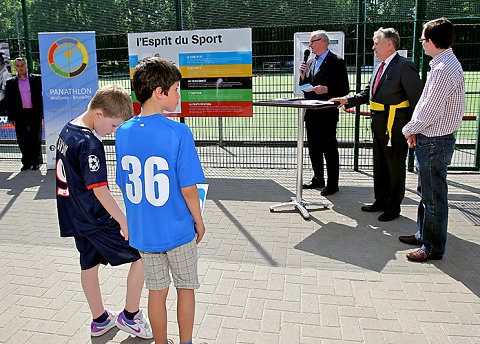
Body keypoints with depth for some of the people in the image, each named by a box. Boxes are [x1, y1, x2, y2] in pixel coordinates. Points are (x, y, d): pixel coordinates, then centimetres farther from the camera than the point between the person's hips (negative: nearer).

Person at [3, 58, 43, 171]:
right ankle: (26, 162, 15)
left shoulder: (36, 79, 5)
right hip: (19, 114, 2)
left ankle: (36, 161, 16)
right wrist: (11, 117, 2)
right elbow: (7, 101, 10)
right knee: (22, 139, 3)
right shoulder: (10, 83, 9)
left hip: (35, 113, -2)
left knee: (35, 138, 3)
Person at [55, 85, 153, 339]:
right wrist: (125, 222, -22)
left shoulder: (67, 130, 6)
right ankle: (129, 316, 13)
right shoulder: (89, 144, -24)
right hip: (96, 220, -10)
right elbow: (100, 190, -27)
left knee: (89, 265, 19)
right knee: (141, 255, 1)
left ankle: (100, 320, 35)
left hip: (75, 217, 10)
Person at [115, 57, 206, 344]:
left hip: (143, 231, 4)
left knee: (157, 290, 18)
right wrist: (199, 221, -2)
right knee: (186, 287, 17)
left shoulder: (124, 133, -4)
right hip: (178, 229, -4)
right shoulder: (178, 132, -19)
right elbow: (188, 188, -18)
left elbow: (125, 185, 4)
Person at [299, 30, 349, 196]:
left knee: (329, 148, -2)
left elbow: (344, 89, -9)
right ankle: (318, 179, 29)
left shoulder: (336, 62, -6)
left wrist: (326, 89, -21)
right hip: (311, 113, 7)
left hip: (327, 113, -7)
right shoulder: (310, 62, 15)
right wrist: (303, 75, 1)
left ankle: (332, 184, 8)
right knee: (313, 147, 14)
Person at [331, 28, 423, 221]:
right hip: (379, 126, 9)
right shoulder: (380, 67, 13)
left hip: (395, 128, -8)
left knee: (395, 168, 5)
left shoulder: (404, 66, -13)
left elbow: (416, 98, -14)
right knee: (380, 166, 18)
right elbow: (368, 93, 18)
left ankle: (393, 208, 19)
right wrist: (347, 101, 5)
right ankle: (381, 201, 33)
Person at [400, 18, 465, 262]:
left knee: (434, 197, 2)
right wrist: (415, 130, 5)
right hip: (429, 139, 10)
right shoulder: (444, 64, 11)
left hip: (434, 143, -10)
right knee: (426, 192, 21)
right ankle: (424, 235, 37)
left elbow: (430, 111, -22)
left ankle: (433, 248, 16)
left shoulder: (445, 69, -21)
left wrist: (408, 130, -6)